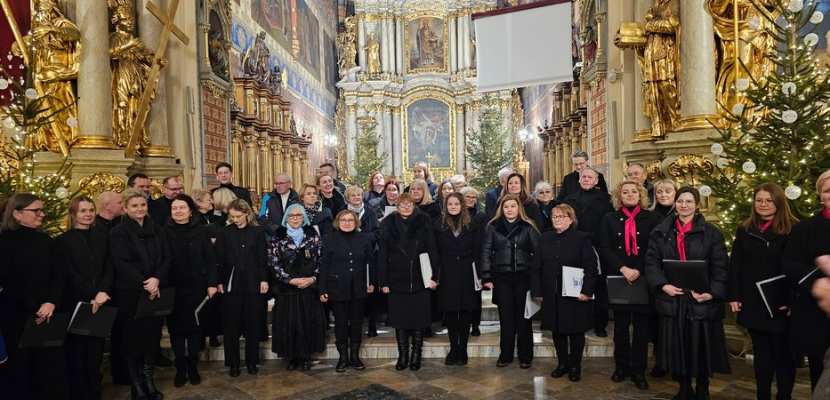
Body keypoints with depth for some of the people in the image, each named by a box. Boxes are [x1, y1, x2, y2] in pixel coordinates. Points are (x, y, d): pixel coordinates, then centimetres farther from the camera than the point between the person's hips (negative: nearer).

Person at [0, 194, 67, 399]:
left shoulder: (45, 240, 9)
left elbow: (58, 275, 6)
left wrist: (51, 302, -11)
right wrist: (32, 311, -9)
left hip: (46, 316, 4)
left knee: (51, 370, 3)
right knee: (19, 372, 7)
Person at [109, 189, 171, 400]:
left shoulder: (158, 231, 10)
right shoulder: (118, 233, -2)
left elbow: (166, 258, 5)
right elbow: (121, 264, -11)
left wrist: (157, 279, -13)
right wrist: (144, 285, -16)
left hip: (156, 292, 4)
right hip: (130, 294, -3)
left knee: (153, 335, 6)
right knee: (133, 338, 3)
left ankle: (149, 381, 20)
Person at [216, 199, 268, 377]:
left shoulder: (258, 232, 1)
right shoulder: (225, 233, 3)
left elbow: (263, 258, 2)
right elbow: (220, 259, 3)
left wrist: (264, 279, -4)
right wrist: (219, 282, -1)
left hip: (253, 284, 0)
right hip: (231, 284, 1)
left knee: (253, 325, 7)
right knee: (231, 326, 4)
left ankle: (252, 362, 19)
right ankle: (233, 363, 16)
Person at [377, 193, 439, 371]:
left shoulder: (423, 222, 0)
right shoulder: (388, 224, 1)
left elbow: (432, 250, -2)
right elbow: (382, 254, 1)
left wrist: (434, 276, -8)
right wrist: (383, 281, -2)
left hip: (420, 281, 0)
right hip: (397, 281, 1)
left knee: (419, 320, 5)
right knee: (400, 320, 7)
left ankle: (416, 356, 19)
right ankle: (402, 356, 20)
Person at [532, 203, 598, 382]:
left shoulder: (582, 238, -5)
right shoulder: (545, 238, 8)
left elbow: (591, 267, -10)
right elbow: (536, 267, 7)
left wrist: (586, 291, -17)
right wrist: (537, 291, 1)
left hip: (575, 296, -4)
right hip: (551, 296, 4)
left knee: (576, 332, 7)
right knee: (557, 331, 11)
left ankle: (575, 366, 22)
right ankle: (562, 364, 26)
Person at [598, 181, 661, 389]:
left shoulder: (651, 218, 3)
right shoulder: (609, 219, 7)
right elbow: (604, 248, -2)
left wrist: (638, 271, -13)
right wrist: (622, 268, -14)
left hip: (644, 279, -1)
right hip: (618, 279, 1)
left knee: (642, 326, 4)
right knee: (620, 326, 10)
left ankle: (639, 370, 15)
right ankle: (621, 366, 22)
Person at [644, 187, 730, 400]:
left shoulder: (711, 232, 1)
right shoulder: (660, 231, 6)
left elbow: (721, 266, -2)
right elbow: (651, 262, 3)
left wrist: (712, 292, -15)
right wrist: (663, 285, -11)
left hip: (701, 300, -1)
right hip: (672, 299, 2)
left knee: (701, 346, 7)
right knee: (678, 347, 8)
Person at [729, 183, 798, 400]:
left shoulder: (793, 230, -5)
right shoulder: (745, 230, 6)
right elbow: (735, 265, 6)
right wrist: (734, 296, 1)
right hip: (753, 303, 3)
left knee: (783, 353, 8)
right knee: (761, 352, 13)